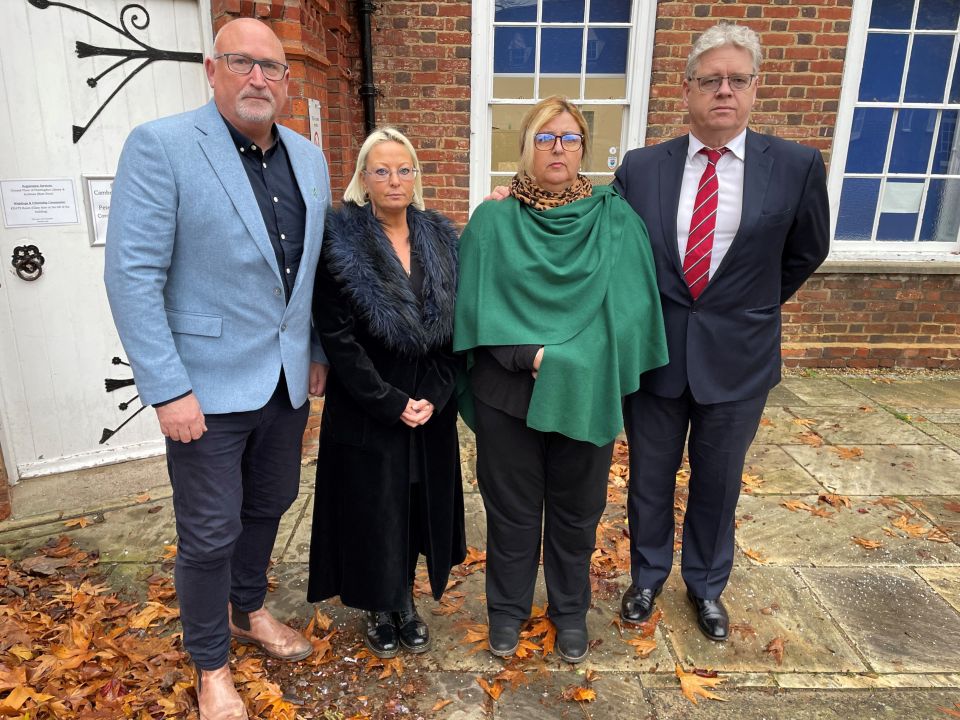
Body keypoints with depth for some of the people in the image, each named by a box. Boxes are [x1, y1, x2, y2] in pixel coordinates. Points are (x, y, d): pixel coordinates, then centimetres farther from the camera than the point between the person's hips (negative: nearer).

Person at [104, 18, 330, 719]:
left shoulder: (310, 159, 8)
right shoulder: (161, 146, -11)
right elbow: (132, 277, -14)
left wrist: (319, 352, 12)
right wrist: (168, 390, -18)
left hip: (287, 379, 6)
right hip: (209, 386, -5)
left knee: (269, 505, 21)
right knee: (211, 534, 8)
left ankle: (249, 609, 47)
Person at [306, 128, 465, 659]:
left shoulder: (441, 239, 2)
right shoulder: (340, 243, -10)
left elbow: (455, 326, 2)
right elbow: (337, 336, -13)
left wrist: (434, 395, -8)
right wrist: (391, 402, -14)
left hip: (430, 407, 4)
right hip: (365, 410, -3)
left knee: (419, 504, 14)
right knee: (372, 509, 10)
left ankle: (405, 602, 37)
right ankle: (379, 609, 34)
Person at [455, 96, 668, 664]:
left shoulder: (616, 219, 0)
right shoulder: (494, 221, -2)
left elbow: (628, 305, -4)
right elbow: (479, 306, -7)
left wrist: (581, 363, -16)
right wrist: (531, 355, -19)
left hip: (587, 394, 1)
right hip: (507, 393, 0)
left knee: (576, 509, 16)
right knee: (512, 509, 14)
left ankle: (571, 611, 40)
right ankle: (508, 610, 37)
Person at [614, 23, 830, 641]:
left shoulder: (797, 167, -5)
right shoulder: (640, 168, -4)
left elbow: (804, 254, 8)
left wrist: (750, 309, 11)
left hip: (738, 357, 0)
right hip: (654, 352, 1)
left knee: (718, 482, 17)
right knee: (650, 478, 16)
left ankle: (706, 585, 42)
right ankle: (648, 576, 41)